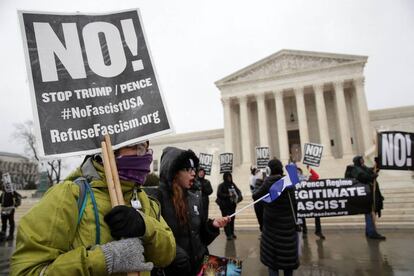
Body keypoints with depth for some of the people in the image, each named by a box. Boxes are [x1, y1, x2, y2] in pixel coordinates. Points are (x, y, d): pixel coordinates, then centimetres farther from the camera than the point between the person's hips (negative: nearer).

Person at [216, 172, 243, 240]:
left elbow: (238, 191, 12)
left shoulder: (233, 184, 8)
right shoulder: (221, 185, -6)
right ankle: (228, 235, 2)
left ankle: (232, 233, 20)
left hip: (232, 205, 4)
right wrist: (228, 195, -20)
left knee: (232, 219, 6)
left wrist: (239, 196, -9)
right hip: (224, 205, -4)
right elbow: (219, 194, -14)